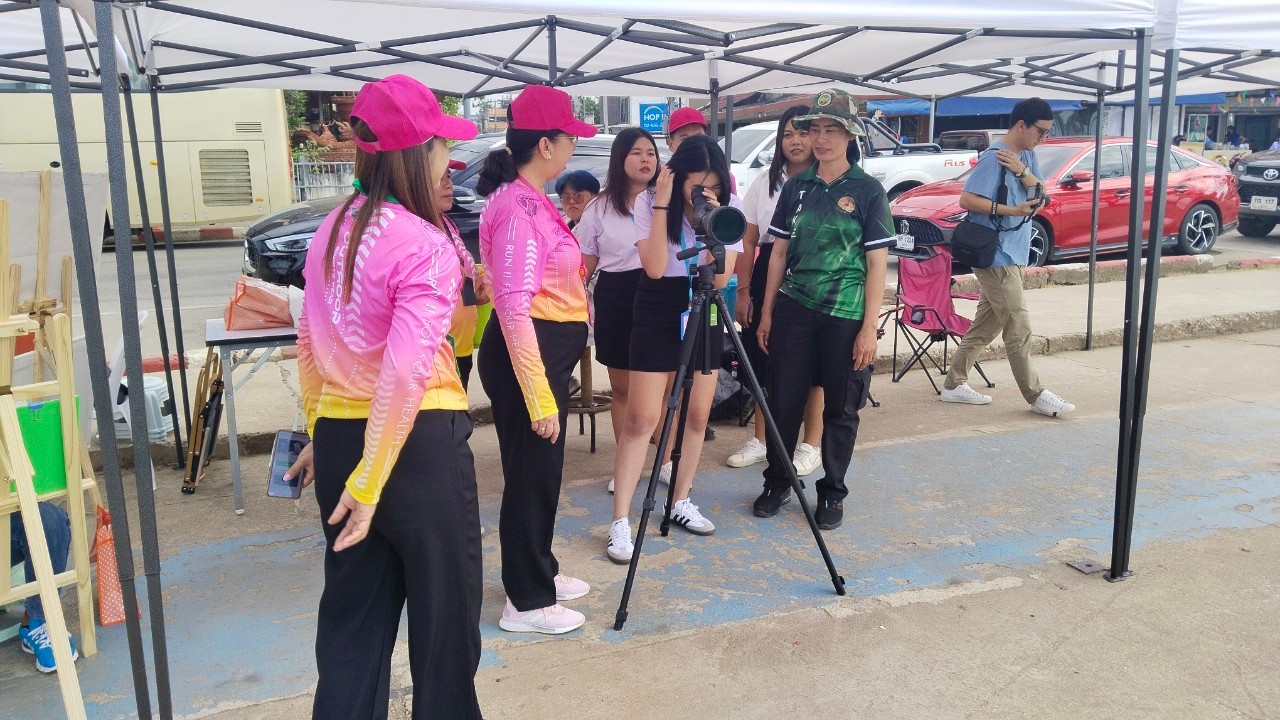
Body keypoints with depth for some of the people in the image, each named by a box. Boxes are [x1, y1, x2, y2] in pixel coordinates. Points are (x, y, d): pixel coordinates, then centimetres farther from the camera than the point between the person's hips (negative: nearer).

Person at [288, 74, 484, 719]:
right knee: (444, 611, 12)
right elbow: (403, 373, -24)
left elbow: (308, 343, 13)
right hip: (419, 442, -7)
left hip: (338, 438, 7)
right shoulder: (424, 245, -16)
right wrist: (369, 482, -20)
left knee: (352, 614, 18)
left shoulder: (331, 231, 7)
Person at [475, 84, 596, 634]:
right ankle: (526, 602, 16)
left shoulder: (530, 199, 12)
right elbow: (514, 307, -25)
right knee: (531, 474, 1)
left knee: (542, 471, 20)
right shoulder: (517, 207, -19)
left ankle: (538, 573, 37)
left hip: (548, 350, 10)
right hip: (527, 354, -10)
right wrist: (539, 395, -26)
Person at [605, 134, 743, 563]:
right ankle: (620, 521, -1)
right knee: (641, 419, -6)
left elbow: (721, 278, -12)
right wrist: (662, 206, -24)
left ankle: (680, 502, 26)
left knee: (697, 416, 7)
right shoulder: (648, 201, -11)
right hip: (657, 312, -3)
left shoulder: (729, 205, -5)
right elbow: (654, 267, -20)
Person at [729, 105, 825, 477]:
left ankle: (811, 445, 19)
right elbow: (748, 241, 7)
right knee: (763, 361, 10)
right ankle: (761, 439, 26)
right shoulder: (765, 182, 8)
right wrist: (743, 292, 2)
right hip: (768, 279, 4)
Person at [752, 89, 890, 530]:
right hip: (793, 310, 3)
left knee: (841, 408, 7)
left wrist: (869, 327, -10)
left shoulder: (868, 190, -3)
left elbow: (877, 263, -4)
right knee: (783, 401, 6)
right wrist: (767, 311, 7)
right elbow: (779, 252, 11)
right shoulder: (795, 187, 8)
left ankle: (832, 493, 22)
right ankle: (777, 483, 24)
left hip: (846, 315, -3)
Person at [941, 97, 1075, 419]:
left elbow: (1042, 196, 5)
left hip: (1013, 255, 9)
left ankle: (955, 384, 20)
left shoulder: (1027, 157, 12)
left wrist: (1022, 171, -12)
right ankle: (1035, 395, 6)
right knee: (1019, 327, -3)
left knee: (986, 325, 12)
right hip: (996, 256, -9)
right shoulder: (995, 157, -14)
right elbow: (966, 200, -20)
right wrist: (1012, 210, -21)